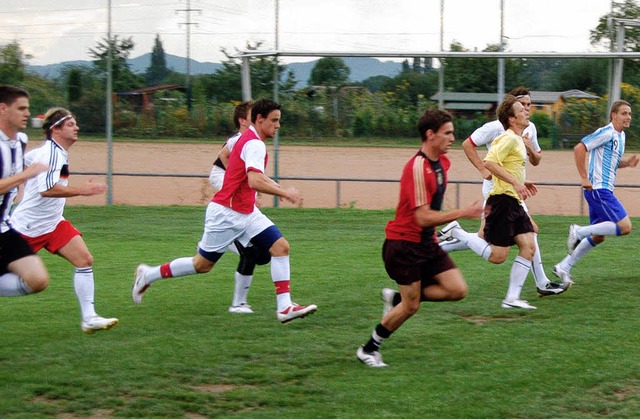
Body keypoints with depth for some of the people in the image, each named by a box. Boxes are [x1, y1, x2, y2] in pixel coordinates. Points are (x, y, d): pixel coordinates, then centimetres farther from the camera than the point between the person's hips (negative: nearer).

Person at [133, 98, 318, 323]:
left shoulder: (249, 140, 13)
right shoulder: (254, 144, -19)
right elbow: (255, 181, -33)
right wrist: (285, 193, -26)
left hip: (246, 213, 10)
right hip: (226, 214, -10)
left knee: (281, 246, -5)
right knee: (202, 264, 2)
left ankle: (284, 307, -8)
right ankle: (148, 274, 21)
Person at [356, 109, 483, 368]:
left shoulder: (442, 162, 6)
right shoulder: (417, 168, -23)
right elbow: (423, 218, -28)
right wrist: (464, 213, -27)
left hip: (427, 243, 9)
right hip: (404, 244, -9)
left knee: (458, 290, -3)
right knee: (411, 306, -5)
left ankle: (396, 298, 12)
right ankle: (368, 349, 13)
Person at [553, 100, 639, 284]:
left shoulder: (620, 136, 17)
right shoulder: (606, 133, -13)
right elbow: (579, 148, -19)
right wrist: (584, 178, -19)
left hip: (603, 191, 10)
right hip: (598, 188, -10)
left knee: (598, 237, 13)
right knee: (625, 226, -15)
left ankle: (564, 267, 18)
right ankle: (580, 232, -7)